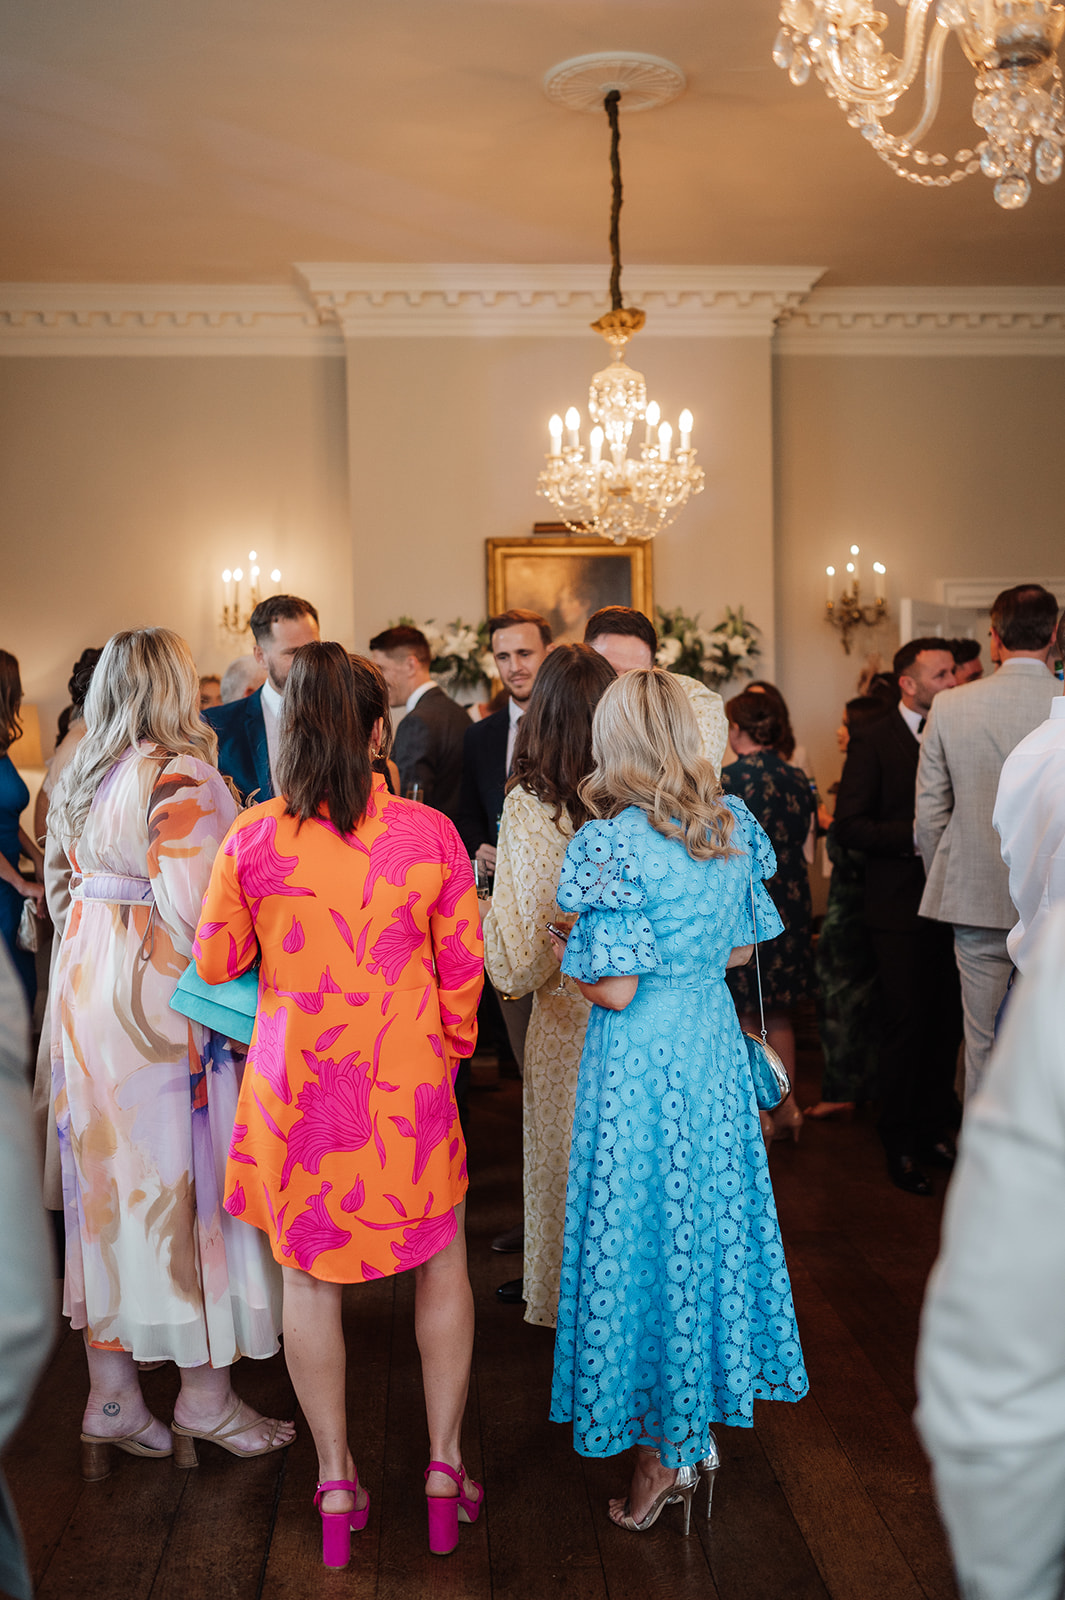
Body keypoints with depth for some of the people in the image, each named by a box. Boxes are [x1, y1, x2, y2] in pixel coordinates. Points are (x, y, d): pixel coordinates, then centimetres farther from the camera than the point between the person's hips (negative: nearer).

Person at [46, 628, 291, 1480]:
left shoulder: (80, 780, 9)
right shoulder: (182, 780, -16)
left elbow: (72, 883, 13)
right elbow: (193, 911, -22)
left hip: (87, 991, 8)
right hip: (165, 1001, -8)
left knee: (109, 1184, 14)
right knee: (189, 1183, 5)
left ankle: (111, 1395, 25)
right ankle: (205, 1396, 18)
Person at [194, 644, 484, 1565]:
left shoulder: (253, 838, -10)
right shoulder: (430, 834, -10)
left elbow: (217, 962, 1)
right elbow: (463, 966, -2)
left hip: (295, 1082, 0)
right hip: (408, 1080, 0)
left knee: (308, 1274, 15)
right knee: (441, 1265, 18)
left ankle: (336, 1485, 27)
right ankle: (445, 1466, 26)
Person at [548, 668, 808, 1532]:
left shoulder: (613, 842, -19)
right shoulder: (732, 822, 1)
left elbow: (615, 989, -20)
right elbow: (742, 948, 9)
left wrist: (566, 955, -1)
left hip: (641, 1058, -6)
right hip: (714, 1040, 6)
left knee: (642, 1231, 7)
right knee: (711, 1219, 17)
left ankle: (663, 1455, 21)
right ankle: (705, 1425, 33)